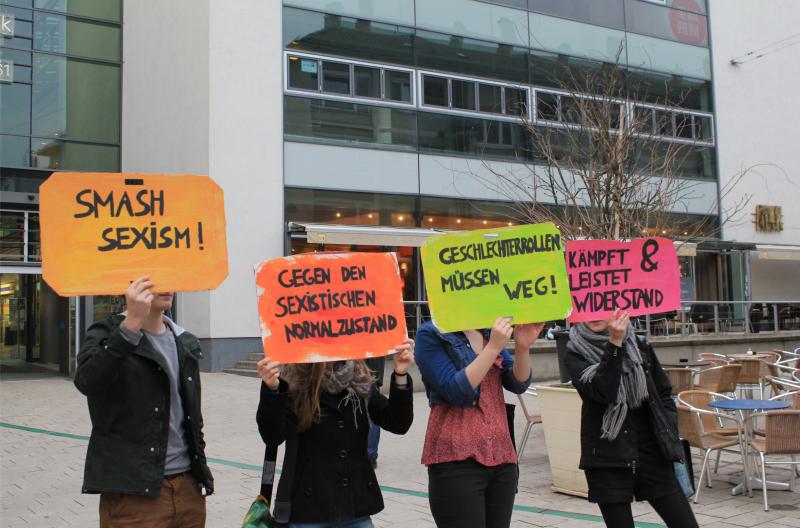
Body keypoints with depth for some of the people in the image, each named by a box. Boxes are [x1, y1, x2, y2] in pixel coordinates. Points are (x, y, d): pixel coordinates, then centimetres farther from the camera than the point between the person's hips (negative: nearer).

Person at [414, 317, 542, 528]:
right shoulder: (430, 335, -6)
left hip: (501, 455, 6)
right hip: (457, 459, -6)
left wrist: (523, 347, -12)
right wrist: (493, 347, -21)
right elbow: (454, 391, -16)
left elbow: (518, 384, 5)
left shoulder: (489, 331, 11)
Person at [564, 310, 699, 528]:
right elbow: (601, 392, -19)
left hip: (651, 453, 3)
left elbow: (664, 394, 14)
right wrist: (614, 344, -25)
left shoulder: (639, 346, 7)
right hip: (607, 460, -3)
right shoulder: (576, 354, -2)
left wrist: (669, 438, 3)